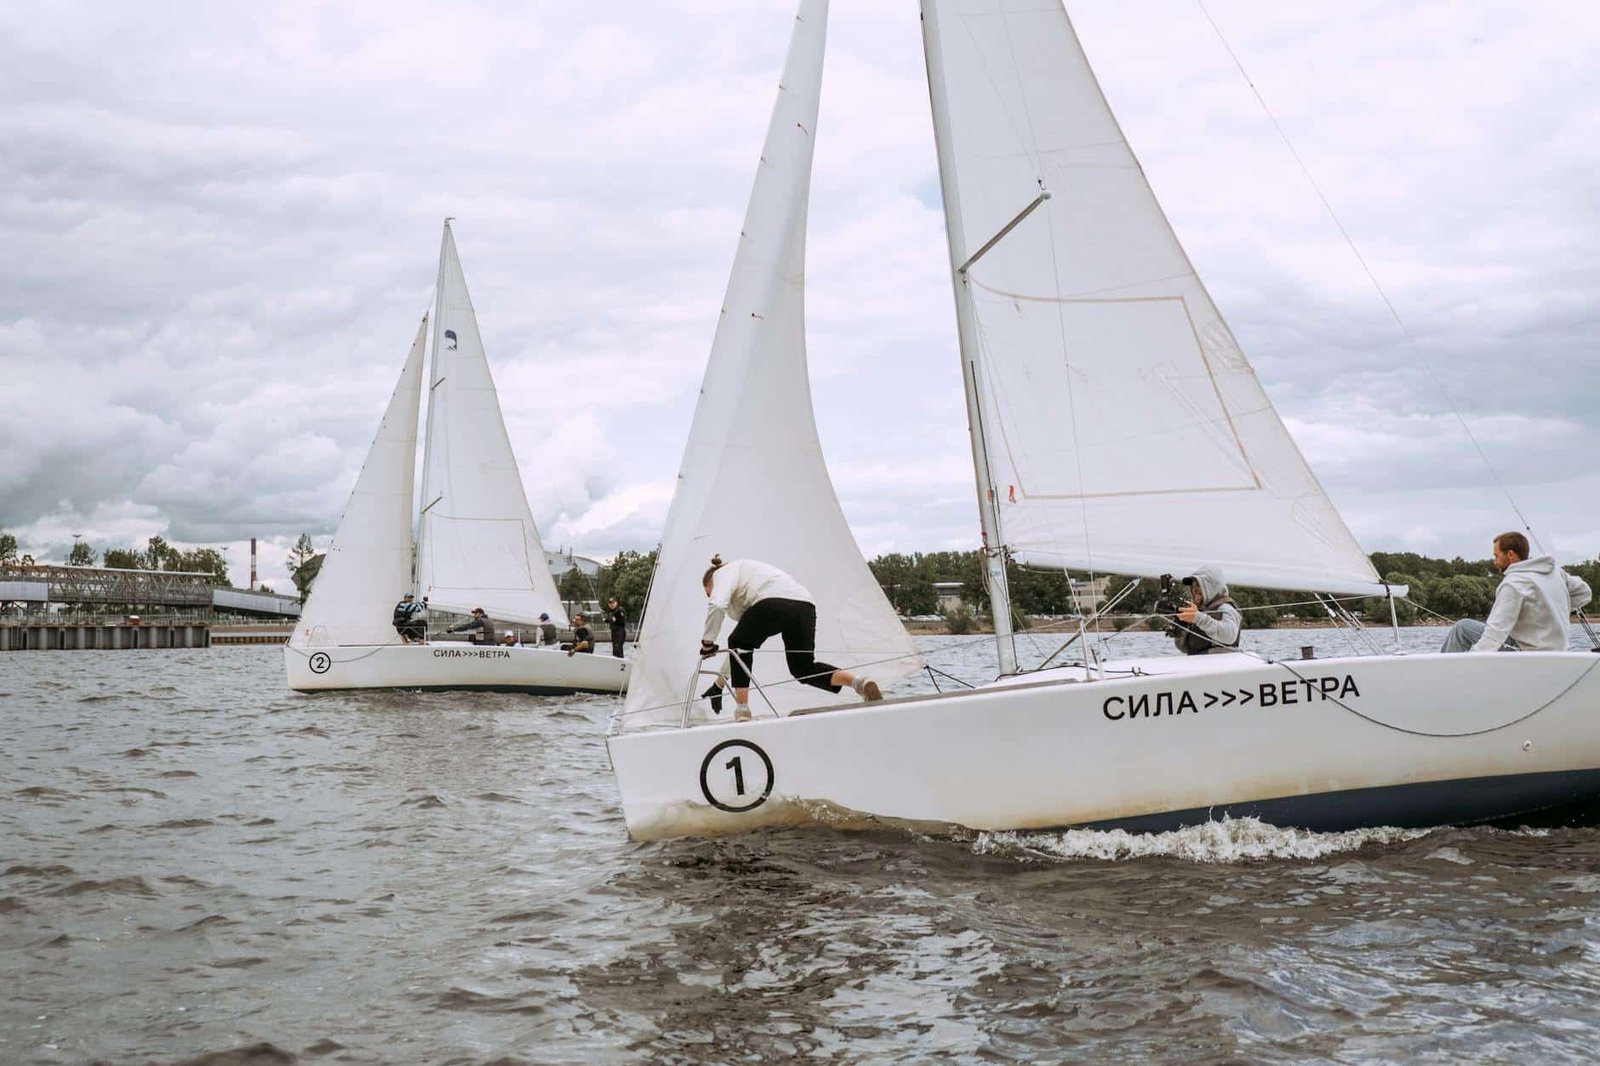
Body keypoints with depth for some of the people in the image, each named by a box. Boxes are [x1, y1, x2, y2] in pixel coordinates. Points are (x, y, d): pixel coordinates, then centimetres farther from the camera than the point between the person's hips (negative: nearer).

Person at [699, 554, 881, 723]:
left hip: (774, 601, -8)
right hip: (805, 606, 8)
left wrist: (707, 642, 8)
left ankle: (742, 711, 17)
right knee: (804, 669, 19)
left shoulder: (723, 572, 20)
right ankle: (860, 683, -4)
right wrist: (720, 681, 44)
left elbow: (716, 605, -5)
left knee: (739, 644, 20)